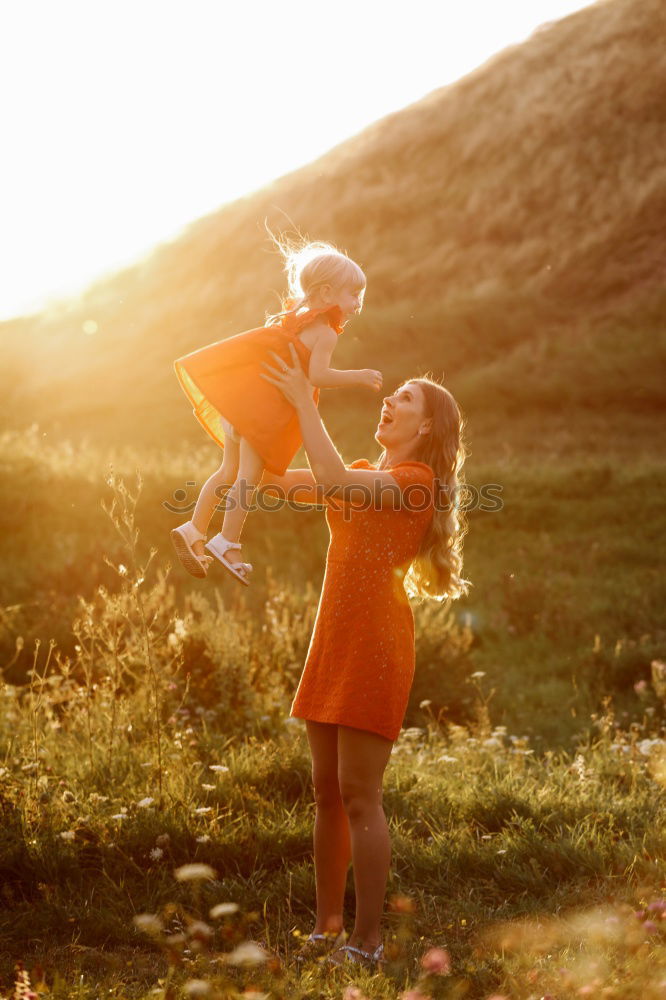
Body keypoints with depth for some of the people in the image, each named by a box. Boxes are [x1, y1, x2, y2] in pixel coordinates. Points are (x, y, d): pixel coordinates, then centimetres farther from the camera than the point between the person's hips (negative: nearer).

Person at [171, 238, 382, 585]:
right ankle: (227, 542, -4)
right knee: (249, 474, -5)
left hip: (242, 399, 9)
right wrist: (357, 376, -13)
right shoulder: (326, 333, -9)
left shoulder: (292, 318, 18)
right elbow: (317, 375, -21)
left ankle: (194, 530, 15)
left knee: (230, 471, 15)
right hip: (266, 409, -9)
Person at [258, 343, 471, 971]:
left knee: (358, 794, -9)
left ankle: (367, 941, -4)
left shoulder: (416, 479, -4)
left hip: (375, 646, -8)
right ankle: (327, 929, 16)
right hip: (334, 641, 8)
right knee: (327, 791, 9)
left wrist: (303, 401, -15)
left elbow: (334, 482, -22)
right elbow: (274, 482, 15)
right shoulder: (364, 474, 21)